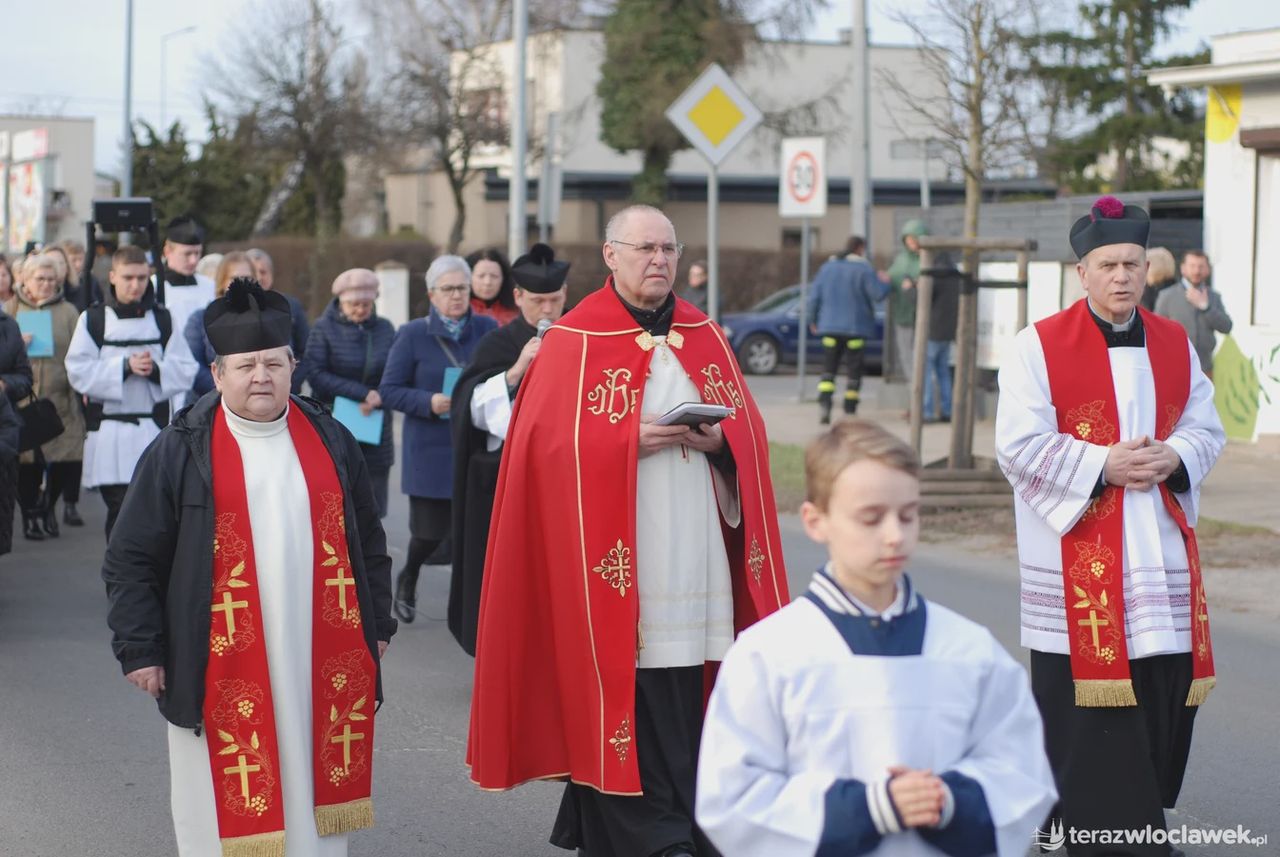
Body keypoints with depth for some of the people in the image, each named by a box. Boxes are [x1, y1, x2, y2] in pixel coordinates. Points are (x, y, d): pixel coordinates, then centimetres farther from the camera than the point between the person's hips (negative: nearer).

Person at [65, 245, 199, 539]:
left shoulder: (163, 321, 10)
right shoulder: (93, 320, 3)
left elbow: (186, 371, 4)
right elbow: (78, 372, -5)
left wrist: (156, 369, -14)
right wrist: (124, 366, -13)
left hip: (153, 427, 1)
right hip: (109, 434, -1)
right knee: (120, 509, -2)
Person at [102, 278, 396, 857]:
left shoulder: (331, 442, 8)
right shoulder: (180, 452, -3)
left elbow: (368, 540, 16)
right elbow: (131, 559, -2)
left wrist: (377, 627, 14)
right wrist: (139, 649, -6)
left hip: (322, 666, 3)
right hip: (225, 672, -3)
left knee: (314, 790, 9)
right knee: (230, 807, 2)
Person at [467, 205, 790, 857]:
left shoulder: (705, 337, 13)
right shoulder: (575, 340, -2)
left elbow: (749, 427, 14)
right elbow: (548, 440, -7)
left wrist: (719, 439, -8)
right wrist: (633, 441, -16)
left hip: (694, 551, 5)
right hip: (614, 555, -4)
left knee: (686, 692, 4)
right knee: (626, 691, -7)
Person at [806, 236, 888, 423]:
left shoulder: (828, 267, 5)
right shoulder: (863, 269, -8)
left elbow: (815, 295, 4)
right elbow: (878, 294, -13)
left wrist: (813, 320, 17)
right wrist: (885, 283, 9)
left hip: (830, 327, 3)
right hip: (856, 327, -3)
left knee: (829, 370, 5)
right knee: (854, 371, 7)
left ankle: (824, 405, -16)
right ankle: (849, 411, 6)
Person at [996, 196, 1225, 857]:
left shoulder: (1175, 346, 11)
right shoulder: (1039, 347, -5)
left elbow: (1206, 429, 14)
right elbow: (1019, 445, -10)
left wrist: (1174, 456, -8)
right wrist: (1103, 465, -16)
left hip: (1162, 550, 5)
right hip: (1078, 551, -5)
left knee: (1163, 690, 4)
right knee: (1086, 695, -7)